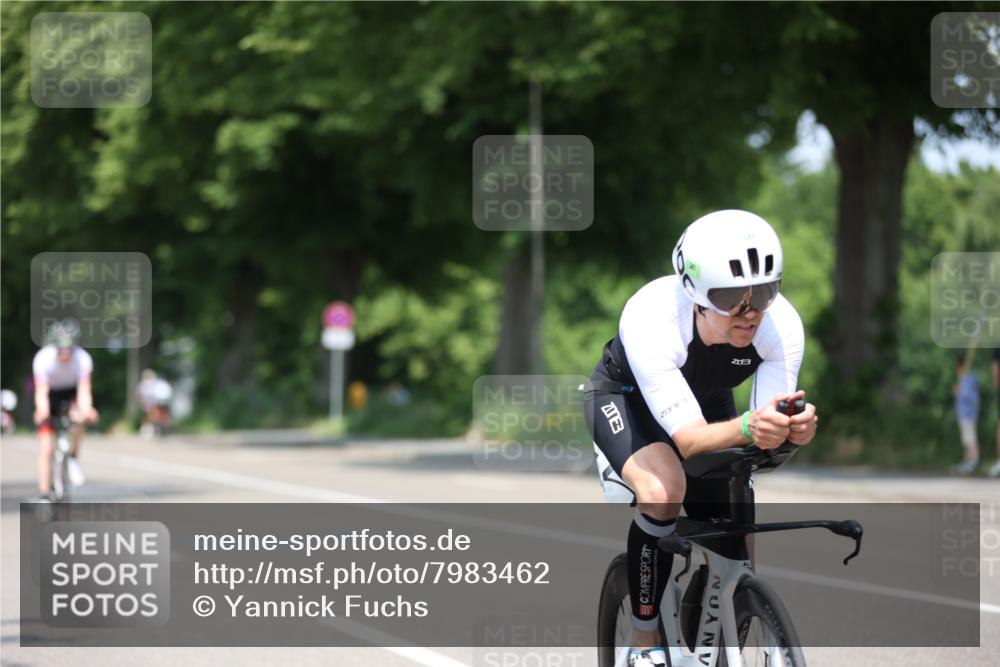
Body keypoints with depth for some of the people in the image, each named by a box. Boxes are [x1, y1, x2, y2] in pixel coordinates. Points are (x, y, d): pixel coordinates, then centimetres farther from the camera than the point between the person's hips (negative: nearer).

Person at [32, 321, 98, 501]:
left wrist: (86, 410, -53)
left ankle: (74, 458, -12)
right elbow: (41, 392, -35)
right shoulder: (43, 359, -30)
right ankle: (44, 495, -4)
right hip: (51, 395, -1)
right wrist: (42, 411, -55)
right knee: (46, 449, -11)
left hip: (71, 394, 1)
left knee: (78, 417, -35)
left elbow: (84, 391, -33)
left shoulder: (83, 359, -28)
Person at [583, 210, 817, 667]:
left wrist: (794, 429, -53)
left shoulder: (782, 325, -31)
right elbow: (689, 439, -43)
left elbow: (768, 425, -29)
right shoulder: (650, 319, -41)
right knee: (664, 489, -33)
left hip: (708, 400, 4)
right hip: (625, 396, -4)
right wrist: (746, 427, -64)